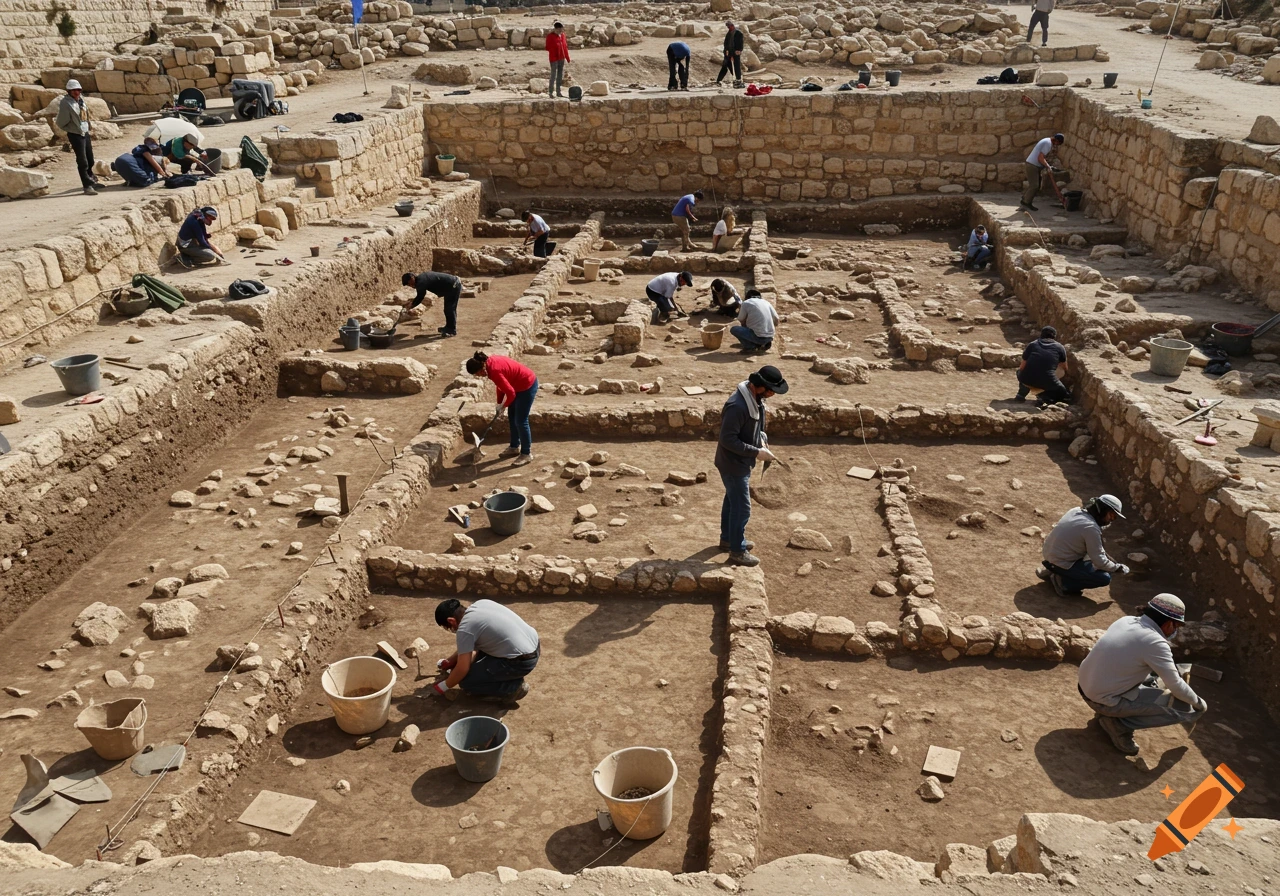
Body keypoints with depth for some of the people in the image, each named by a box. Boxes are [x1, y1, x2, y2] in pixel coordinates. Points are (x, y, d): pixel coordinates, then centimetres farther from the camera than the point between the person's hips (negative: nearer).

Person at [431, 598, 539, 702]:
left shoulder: (465, 629, -14)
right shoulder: (481, 604, 11)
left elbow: (462, 669, -7)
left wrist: (444, 686, 10)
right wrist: (450, 661, 35)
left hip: (522, 662, -9)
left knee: (465, 681, 1)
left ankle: (513, 687, 0)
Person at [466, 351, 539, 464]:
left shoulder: (494, 371, -29)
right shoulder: (491, 362, -1)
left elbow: (511, 393, -25)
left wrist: (504, 405, -8)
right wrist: (500, 403, 9)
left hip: (527, 385, -10)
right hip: (519, 384, 10)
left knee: (521, 421, -4)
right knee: (512, 417, 18)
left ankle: (527, 454, 7)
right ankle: (515, 447, 32)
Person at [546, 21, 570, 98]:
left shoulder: (562, 35, 10)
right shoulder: (550, 36, -8)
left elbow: (565, 47, 15)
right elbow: (548, 48, -11)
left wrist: (567, 57, 14)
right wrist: (556, 45, -20)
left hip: (562, 58, 7)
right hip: (554, 59, -7)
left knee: (560, 75, 10)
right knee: (553, 75, -7)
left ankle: (558, 92, 17)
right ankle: (550, 92, -1)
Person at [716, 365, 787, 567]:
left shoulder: (755, 398, -2)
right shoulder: (737, 406, -33)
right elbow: (728, 439, -29)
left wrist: (762, 438, -3)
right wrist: (756, 452, -25)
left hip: (741, 462, 10)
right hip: (733, 464, -10)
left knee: (732, 501, 24)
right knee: (742, 507, 2)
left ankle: (728, 538, 42)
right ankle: (737, 551, 17)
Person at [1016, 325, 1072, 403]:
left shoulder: (1032, 344, 15)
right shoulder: (1060, 347, 13)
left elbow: (1022, 367, 16)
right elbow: (1065, 368, 26)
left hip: (1027, 380, 1)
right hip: (1047, 383, -1)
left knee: (1020, 371, 37)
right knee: (1066, 394, 28)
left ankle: (1021, 394, 12)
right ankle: (1045, 396, -1)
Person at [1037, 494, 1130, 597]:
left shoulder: (1076, 511, 1)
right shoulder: (1091, 528, -23)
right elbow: (1099, 561, -16)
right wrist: (1118, 568, 1)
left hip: (1050, 553, 9)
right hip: (1061, 563, -8)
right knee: (1105, 578, -5)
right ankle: (1063, 582, -4)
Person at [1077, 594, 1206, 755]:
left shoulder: (1126, 620, 3)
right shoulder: (1155, 643, -20)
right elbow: (1175, 686, -10)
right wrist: (1198, 703, 9)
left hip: (1086, 687, 8)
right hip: (1105, 700, -8)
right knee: (1183, 706, -3)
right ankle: (1119, 723, -1)